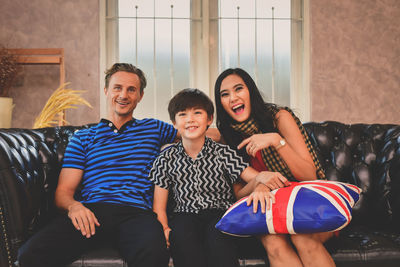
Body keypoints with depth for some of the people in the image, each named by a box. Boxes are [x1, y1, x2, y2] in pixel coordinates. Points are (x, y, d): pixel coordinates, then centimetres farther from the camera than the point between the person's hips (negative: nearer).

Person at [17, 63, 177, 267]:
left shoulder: (153, 128, 24)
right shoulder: (83, 138, 23)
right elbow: (63, 191, 13)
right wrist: (74, 206, -10)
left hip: (136, 212, 0)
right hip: (90, 212, 1)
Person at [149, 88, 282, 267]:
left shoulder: (222, 152, 7)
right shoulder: (167, 159, 9)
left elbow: (255, 177, 1)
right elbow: (159, 207, 8)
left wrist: (260, 181, -25)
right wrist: (164, 228, -13)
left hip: (221, 213, 0)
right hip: (185, 215, 1)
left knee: (217, 232, -33)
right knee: (183, 232, -33)